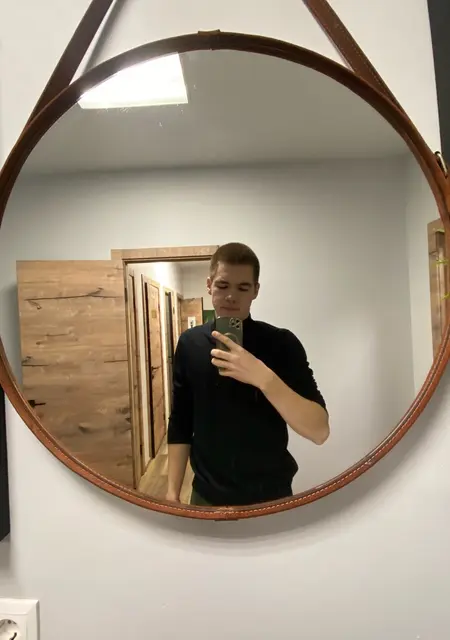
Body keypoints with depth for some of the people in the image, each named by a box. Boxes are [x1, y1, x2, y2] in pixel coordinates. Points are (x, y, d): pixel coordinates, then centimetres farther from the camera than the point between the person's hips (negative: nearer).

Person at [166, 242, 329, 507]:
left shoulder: (282, 343, -13)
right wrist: (173, 491, -1)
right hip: (206, 495, 2)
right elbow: (180, 424, 2)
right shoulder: (190, 343, -4)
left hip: (270, 496, -2)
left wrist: (263, 378, -32)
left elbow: (319, 431, -20)